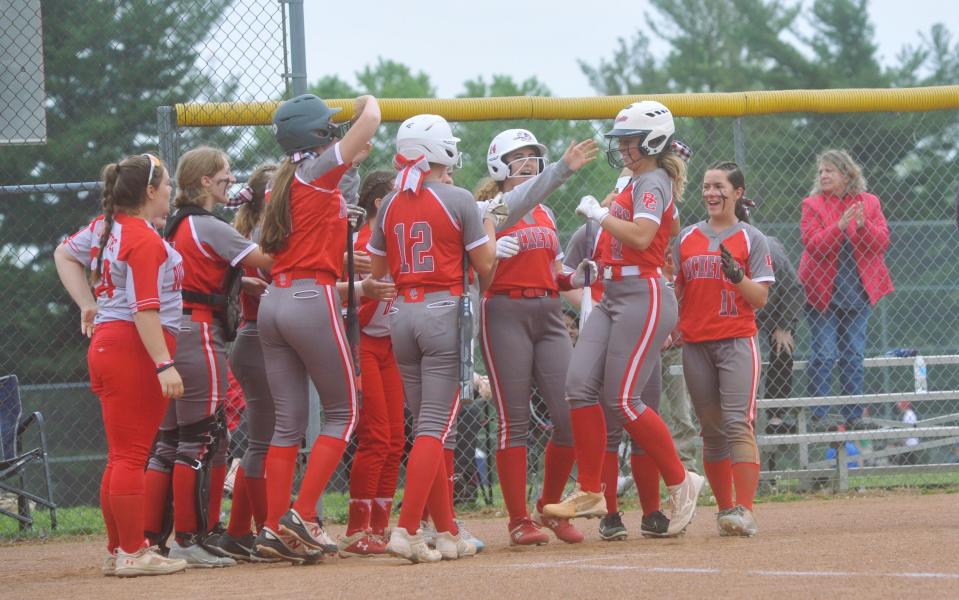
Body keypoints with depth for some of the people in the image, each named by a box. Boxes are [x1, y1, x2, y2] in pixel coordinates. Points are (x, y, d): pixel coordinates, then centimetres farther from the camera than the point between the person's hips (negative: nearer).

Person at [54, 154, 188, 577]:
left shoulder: (105, 226, 12)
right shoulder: (145, 240, -15)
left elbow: (64, 254, 28)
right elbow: (144, 309, -21)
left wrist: (86, 303, 21)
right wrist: (164, 364, -23)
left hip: (105, 342, 10)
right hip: (136, 348, -10)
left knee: (122, 455, 14)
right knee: (131, 455, -8)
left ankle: (118, 550, 19)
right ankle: (132, 553, -7)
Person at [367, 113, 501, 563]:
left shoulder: (391, 205, 7)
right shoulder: (458, 200, -8)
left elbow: (378, 269, 15)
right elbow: (485, 265, -5)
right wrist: (490, 225, 12)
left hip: (402, 315, 5)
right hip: (445, 312, -5)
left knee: (427, 426, 12)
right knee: (435, 426, -6)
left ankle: (448, 534, 14)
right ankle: (406, 530, -17)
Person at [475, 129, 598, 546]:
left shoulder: (545, 214, 18)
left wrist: (575, 277, 5)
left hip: (549, 315, 6)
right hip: (504, 313, -6)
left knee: (572, 417, -2)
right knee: (514, 419, -7)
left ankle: (550, 508, 15)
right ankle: (519, 520, -2)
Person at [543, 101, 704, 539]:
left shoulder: (654, 182, -9)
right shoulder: (636, 184, 20)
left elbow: (640, 236, -24)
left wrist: (598, 213, -13)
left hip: (643, 295, -10)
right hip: (614, 296, 10)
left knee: (622, 400, -11)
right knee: (580, 384, -2)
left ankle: (681, 484, 2)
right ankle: (589, 492, 0)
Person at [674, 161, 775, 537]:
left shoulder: (751, 239, 2)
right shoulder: (687, 238, 12)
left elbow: (760, 298, -2)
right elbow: (674, 289, 15)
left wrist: (737, 277, -20)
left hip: (737, 341, -4)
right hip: (695, 344, 4)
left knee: (738, 425, -15)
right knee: (712, 431, 7)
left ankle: (745, 510, -21)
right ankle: (724, 508, 13)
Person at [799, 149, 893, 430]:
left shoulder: (869, 203, 5)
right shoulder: (813, 205, -1)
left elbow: (882, 242, -3)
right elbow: (813, 244, -13)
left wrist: (863, 225, -21)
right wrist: (839, 227, -27)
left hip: (857, 290, 2)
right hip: (822, 291, -2)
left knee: (854, 355, 6)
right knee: (823, 356, -7)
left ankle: (854, 415, 10)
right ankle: (818, 416, -4)